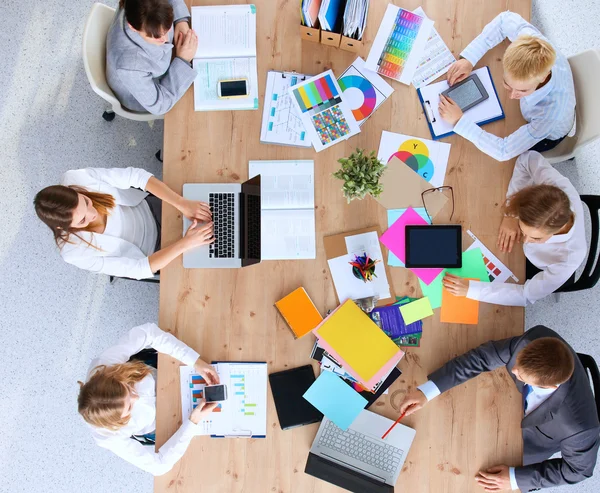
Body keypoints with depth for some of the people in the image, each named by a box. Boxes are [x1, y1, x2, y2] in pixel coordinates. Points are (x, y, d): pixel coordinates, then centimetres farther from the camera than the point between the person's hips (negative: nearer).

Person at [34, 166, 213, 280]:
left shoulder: (76, 179, -32)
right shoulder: (75, 253, -34)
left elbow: (136, 175, -26)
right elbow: (139, 269, -29)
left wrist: (183, 204, -35)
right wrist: (185, 243, -38)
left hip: (149, 209, 3)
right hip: (146, 255, -2)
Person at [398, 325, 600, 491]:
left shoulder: (580, 426, -45)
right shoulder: (537, 337, -41)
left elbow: (579, 468, -23)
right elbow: (485, 356, -30)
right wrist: (428, 389, -35)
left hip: (533, 435, -2)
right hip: (516, 399, 3)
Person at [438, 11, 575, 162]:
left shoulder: (551, 112, -50)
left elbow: (504, 151, -42)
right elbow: (506, 19, -19)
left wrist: (459, 120, -44)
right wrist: (469, 58, -32)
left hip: (547, 135, -4)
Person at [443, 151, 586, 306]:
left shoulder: (569, 258, -46)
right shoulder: (555, 185, -41)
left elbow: (527, 295, -33)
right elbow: (528, 158, -22)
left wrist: (470, 289, -41)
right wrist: (511, 214, -31)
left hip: (542, 271, -3)